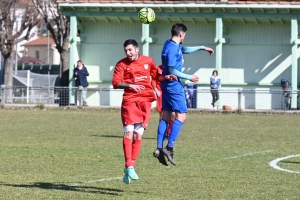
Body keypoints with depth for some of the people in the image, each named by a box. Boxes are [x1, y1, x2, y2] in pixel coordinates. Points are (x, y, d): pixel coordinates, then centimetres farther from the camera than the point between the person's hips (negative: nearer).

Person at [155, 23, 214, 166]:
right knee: (181, 115, -9)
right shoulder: (172, 48, -18)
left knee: (166, 117, 9)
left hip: (166, 85, 10)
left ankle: (159, 148, 8)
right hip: (174, 85, -10)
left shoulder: (171, 45, 11)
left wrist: (202, 48, 34)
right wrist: (189, 77, -13)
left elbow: (185, 50, 31)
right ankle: (169, 147, -15)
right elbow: (172, 70, -21)